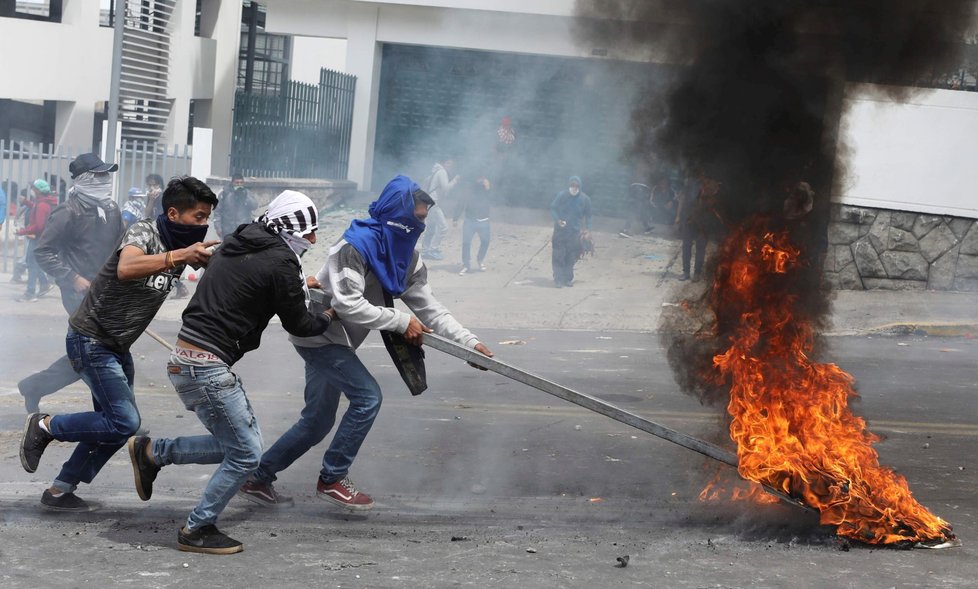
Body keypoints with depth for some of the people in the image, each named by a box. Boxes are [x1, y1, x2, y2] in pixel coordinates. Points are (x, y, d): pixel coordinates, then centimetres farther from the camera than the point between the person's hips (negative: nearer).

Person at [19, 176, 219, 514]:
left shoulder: (182, 244, 4)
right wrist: (178, 256, -49)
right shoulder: (143, 232, -23)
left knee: (114, 425, 11)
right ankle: (44, 426, 2)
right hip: (90, 341, -9)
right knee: (124, 422, -15)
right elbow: (126, 268, -43)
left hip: (117, 346, 9)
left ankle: (60, 491, 22)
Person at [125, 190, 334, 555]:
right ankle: (197, 531, 8)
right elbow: (296, 323, -2)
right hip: (206, 367, -9)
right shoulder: (281, 262, -12)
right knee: (245, 454, 0)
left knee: (237, 444, 16)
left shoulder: (237, 245, 12)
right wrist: (328, 317, 18)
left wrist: (300, 285, 29)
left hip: (185, 358, 9)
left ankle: (151, 453, 19)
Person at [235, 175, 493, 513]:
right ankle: (332, 480, -7)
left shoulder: (406, 258, 2)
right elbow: (348, 304, -29)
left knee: (318, 422, 13)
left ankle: (257, 480, 23)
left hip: (336, 343, 9)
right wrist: (401, 322, -28)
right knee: (367, 396, -17)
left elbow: (429, 309, 0)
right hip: (319, 332, -9)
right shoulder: (356, 246, -24)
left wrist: (470, 343, -10)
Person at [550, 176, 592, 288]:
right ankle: (558, 279, -3)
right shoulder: (561, 196, -5)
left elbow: (588, 216, 11)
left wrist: (588, 229, 0)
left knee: (571, 257, 4)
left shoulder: (585, 199, 0)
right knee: (558, 256, -7)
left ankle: (568, 279, 17)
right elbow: (552, 209, 2)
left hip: (575, 233, 1)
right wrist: (558, 220, -15)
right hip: (560, 231, -1)